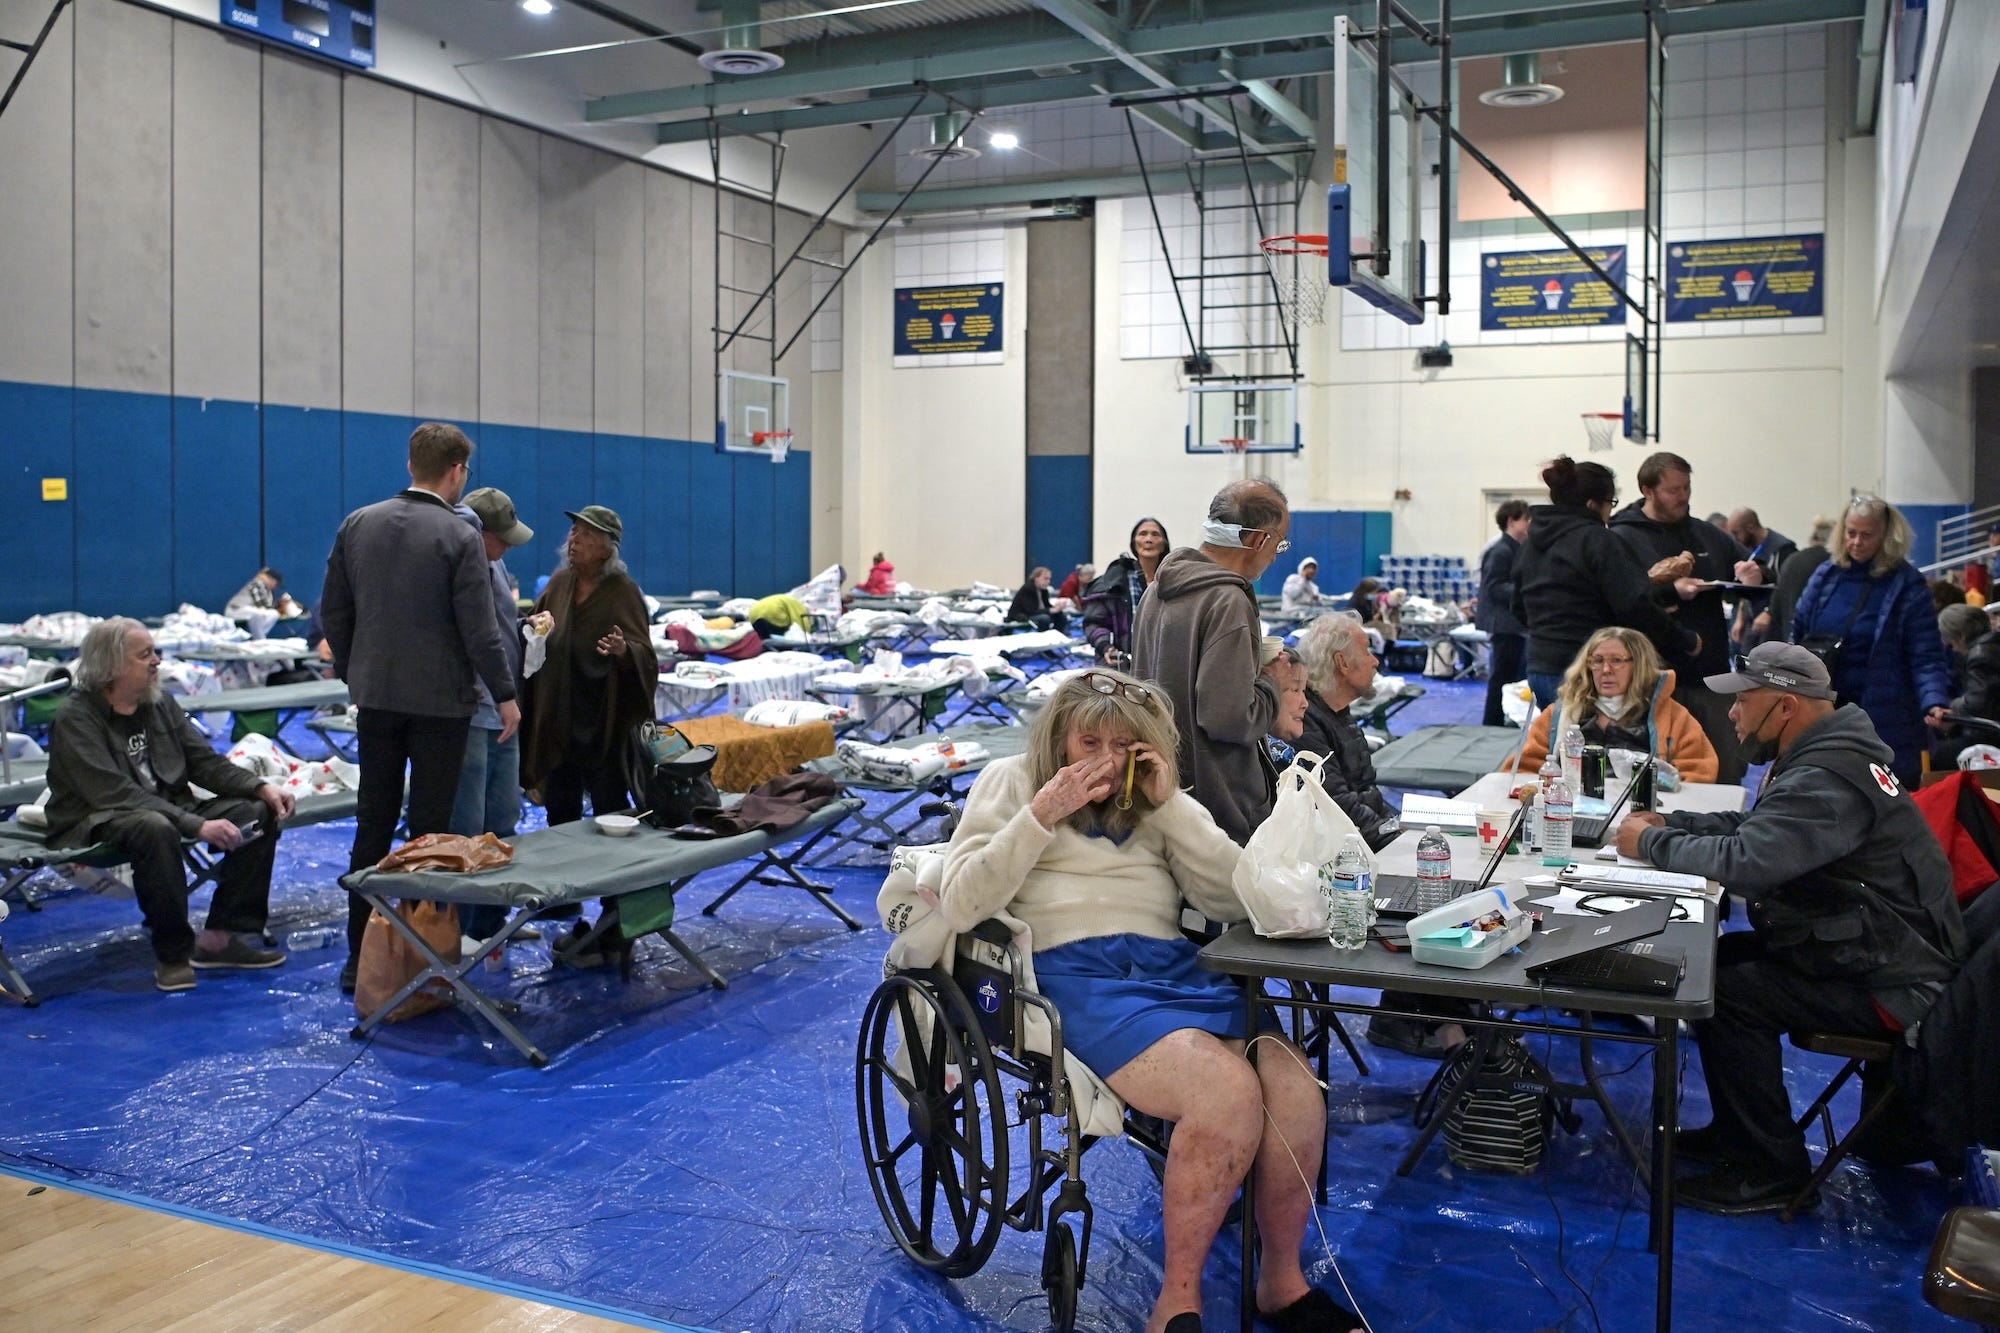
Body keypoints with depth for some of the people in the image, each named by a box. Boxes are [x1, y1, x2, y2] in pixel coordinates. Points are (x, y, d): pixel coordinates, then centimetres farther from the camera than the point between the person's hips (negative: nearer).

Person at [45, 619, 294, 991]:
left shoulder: (159, 702, 6)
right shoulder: (75, 719, -15)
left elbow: (205, 761, 9)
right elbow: (118, 795, -26)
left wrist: (262, 788, -9)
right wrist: (197, 825, -34)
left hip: (168, 809, 7)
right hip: (94, 825, -7)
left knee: (257, 813, -11)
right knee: (155, 828, -40)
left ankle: (221, 936, -10)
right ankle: (172, 954, -24)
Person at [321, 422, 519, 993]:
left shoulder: (357, 524, 3)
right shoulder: (459, 538, -13)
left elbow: (332, 612, 8)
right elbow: (479, 630, -13)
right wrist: (505, 695, -3)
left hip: (376, 696, 5)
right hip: (439, 700, -4)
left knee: (373, 826, 11)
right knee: (429, 829, 3)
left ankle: (360, 956, 15)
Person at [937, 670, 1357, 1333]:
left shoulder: (1155, 797, 21)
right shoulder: (1011, 781, 11)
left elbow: (1236, 899, 10)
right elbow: (960, 907, -1)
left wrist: (1169, 804, 2)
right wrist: (1042, 816, -8)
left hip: (1171, 964, 5)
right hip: (1076, 973, -4)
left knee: (1295, 1087, -25)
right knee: (1228, 1092, -31)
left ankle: (1283, 1279, -3)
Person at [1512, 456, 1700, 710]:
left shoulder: (1530, 544, 12)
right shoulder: (1598, 541, -12)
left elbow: (1519, 609, 21)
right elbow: (1636, 605, -17)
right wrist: (1686, 639, -6)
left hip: (1539, 667, 8)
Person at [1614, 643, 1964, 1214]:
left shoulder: (1826, 780, -27)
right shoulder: (1823, 755, 7)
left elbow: (1743, 860, -36)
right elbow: (1756, 825, 19)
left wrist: (1652, 843, -20)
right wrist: (1670, 822, 4)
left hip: (1890, 988, -11)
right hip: (1879, 949, 11)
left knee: (1726, 994, -19)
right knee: (1715, 957, 5)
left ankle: (1772, 1170, -3)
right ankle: (1738, 1133, 16)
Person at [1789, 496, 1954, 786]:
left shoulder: (1907, 585, -6)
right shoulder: (1826, 576, 7)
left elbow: (1926, 659, -9)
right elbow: (1797, 636, 14)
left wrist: (1935, 703, -24)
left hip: (1884, 726, -4)